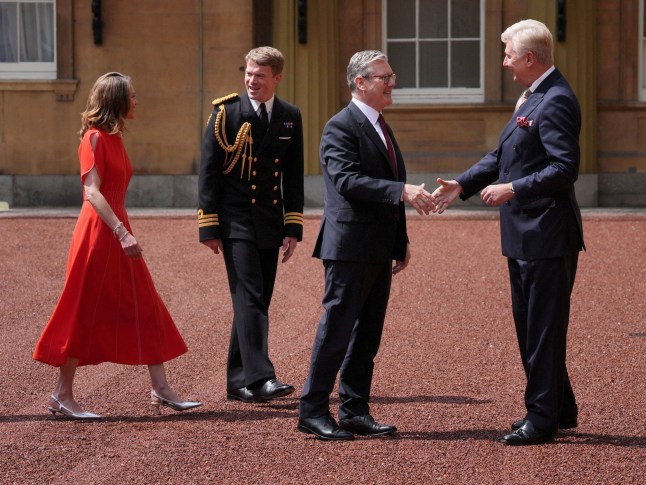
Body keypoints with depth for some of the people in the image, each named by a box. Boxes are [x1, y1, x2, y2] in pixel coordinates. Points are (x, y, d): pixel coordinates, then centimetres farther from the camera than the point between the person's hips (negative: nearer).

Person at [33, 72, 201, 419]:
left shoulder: (114, 139, 15)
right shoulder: (95, 138, -12)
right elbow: (92, 191, -20)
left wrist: (123, 231, 17)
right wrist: (122, 233, -27)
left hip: (117, 228, 9)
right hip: (98, 231, -9)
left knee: (144, 308, 7)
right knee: (86, 313, -3)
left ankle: (161, 389, 10)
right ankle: (62, 395, 5)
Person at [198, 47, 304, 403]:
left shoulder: (290, 117, 8)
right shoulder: (226, 113, -4)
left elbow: (294, 176, 11)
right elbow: (208, 171, -4)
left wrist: (293, 227, 5)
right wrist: (209, 226, -9)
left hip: (270, 225, 5)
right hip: (236, 222, -5)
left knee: (257, 302, 8)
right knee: (250, 298, -14)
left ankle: (239, 382, 15)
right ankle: (259, 378, -20)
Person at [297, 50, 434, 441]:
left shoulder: (382, 129, 19)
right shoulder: (341, 127, -11)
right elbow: (348, 180, -24)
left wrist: (401, 241, 18)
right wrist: (403, 191, -31)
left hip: (379, 252, 9)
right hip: (350, 248, -9)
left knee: (368, 334, 11)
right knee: (337, 328, -5)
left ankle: (355, 412, 17)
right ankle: (313, 412, 1)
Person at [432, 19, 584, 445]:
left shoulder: (556, 102, -17)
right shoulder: (533, 97, 15)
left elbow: (566, 168, -24)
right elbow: (503, 155, 20)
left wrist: (514, 190, -23)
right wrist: (463, 185, 11)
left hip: (547, 236, -11)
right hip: (525, 235, 11)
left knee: (544, 328, -3)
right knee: (531, 326, 16)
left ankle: (543, 419, 4)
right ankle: (558, 409, 26)